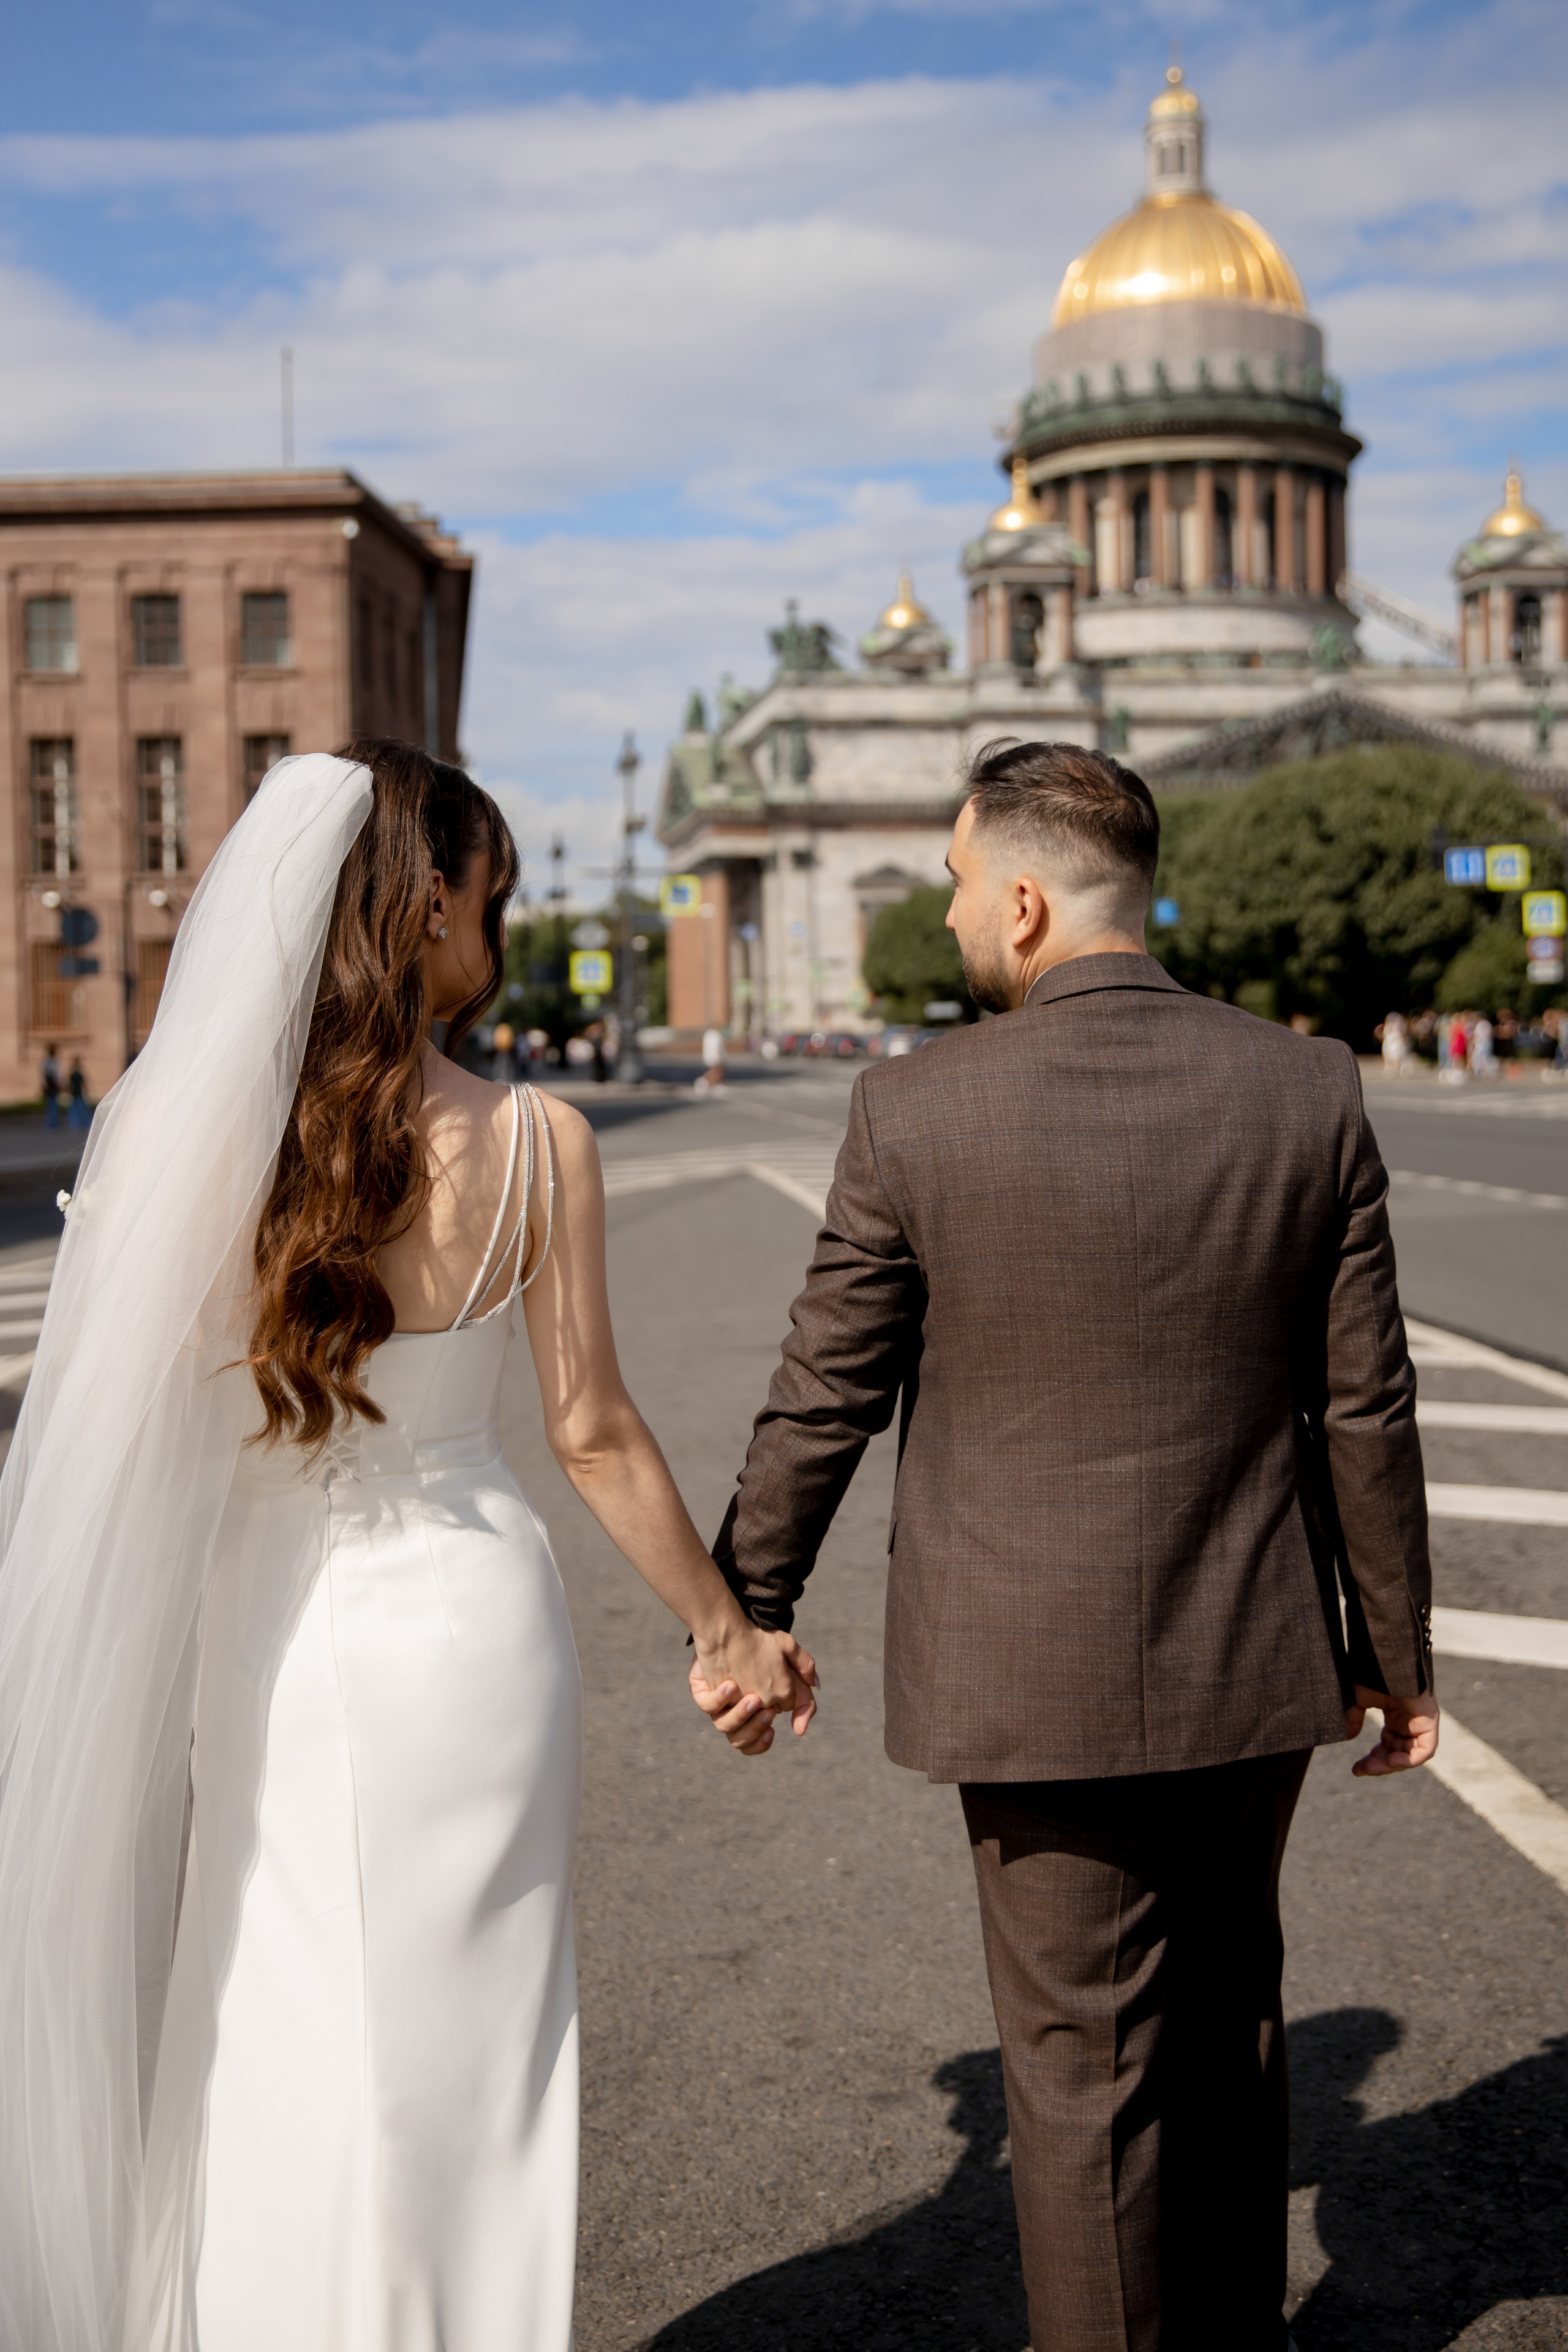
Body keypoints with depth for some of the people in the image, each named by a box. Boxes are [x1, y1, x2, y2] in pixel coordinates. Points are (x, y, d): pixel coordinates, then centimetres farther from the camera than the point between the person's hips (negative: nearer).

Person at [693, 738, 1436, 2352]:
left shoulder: (918, 1110, -14)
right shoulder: (1305, 1089, -5)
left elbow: (822, 1401, -6)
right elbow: (1364, 1412, -2)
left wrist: (743, 1615, 8)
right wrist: (1396, 1652, 10)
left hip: (1037, 1680, -4)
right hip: (1252, 1668, 4)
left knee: (1086, 2068, 10)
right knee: (1226, 2029, 23)